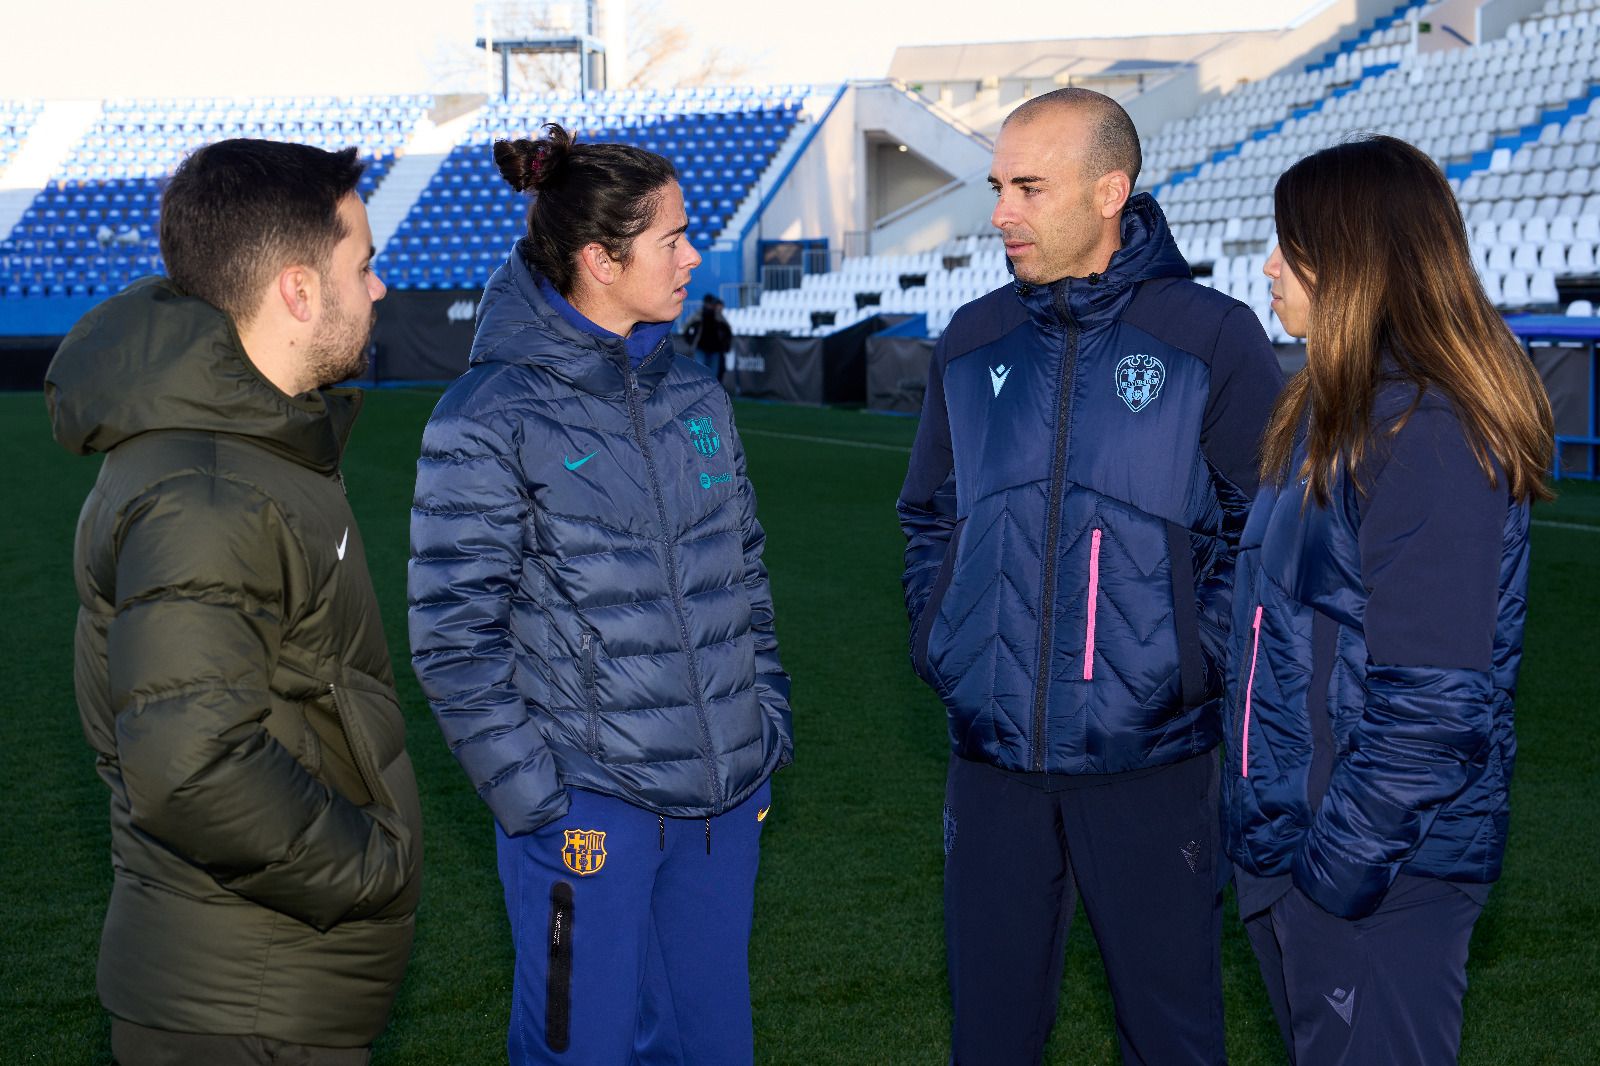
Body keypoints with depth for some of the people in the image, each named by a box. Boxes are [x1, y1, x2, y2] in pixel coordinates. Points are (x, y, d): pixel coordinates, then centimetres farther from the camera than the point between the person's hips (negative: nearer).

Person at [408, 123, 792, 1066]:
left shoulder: (696, 398, 8)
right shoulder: (490, 419, -10)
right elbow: (454, 634, -10)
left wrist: (768, 723, 10)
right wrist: (528, 790, -13)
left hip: (726, 797, 6)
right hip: (585, 802, -5)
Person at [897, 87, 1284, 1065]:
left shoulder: (1214, 339, -6)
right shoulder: (973, 342, 7)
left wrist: (1194, 665, -10)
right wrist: (940, 646, 4)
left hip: (1152, 759, -3)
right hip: (991, 758, 4)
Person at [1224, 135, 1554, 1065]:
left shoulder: (1429, 435, -20)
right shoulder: (1335, 411, 11)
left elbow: (1433, 699, -23)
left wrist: (1342, 863, -20)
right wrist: (1271, 831, 15)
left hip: (1379, 878, -9)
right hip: (1285, 834, 9)